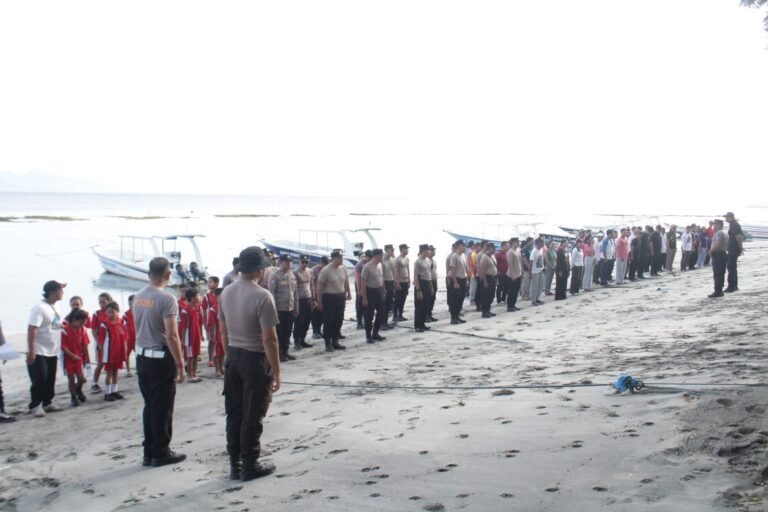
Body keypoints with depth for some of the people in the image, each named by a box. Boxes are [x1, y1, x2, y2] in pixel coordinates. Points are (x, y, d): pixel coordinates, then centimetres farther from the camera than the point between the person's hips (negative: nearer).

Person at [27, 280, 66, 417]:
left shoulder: (55, 308, 9)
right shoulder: (39, 307, -19)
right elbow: (31, 329, -24)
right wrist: (31, 351, -27)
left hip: (52, 352, 8)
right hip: (39, 352, -8)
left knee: (50, 380, 12)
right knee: (40, 380, -6)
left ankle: (47, 403, 22)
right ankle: (35, 406, 6)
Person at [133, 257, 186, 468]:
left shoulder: (138, 297, 6)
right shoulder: (166, 299, -17)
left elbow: (138, 328, 13)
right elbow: (171, 335, -20)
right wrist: (180, 364, -15)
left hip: (141, 357, 7)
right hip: (161, 358, -7)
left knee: (149, 406, 16)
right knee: (162, 409, 3)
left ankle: (149, 453, 22)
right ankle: (160, 453, 11)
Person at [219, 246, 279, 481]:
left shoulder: (226, 293, 3)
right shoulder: (262, 296, -19)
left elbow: (224, 332, 10)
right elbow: (269, 339, -18)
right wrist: (276, 372, -11)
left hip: (233, 357, 7)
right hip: (255, 358, -7)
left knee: (234, 413, 13)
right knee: (253, 416, 4)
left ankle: (235, 464, 22)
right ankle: (250, 465, 14)